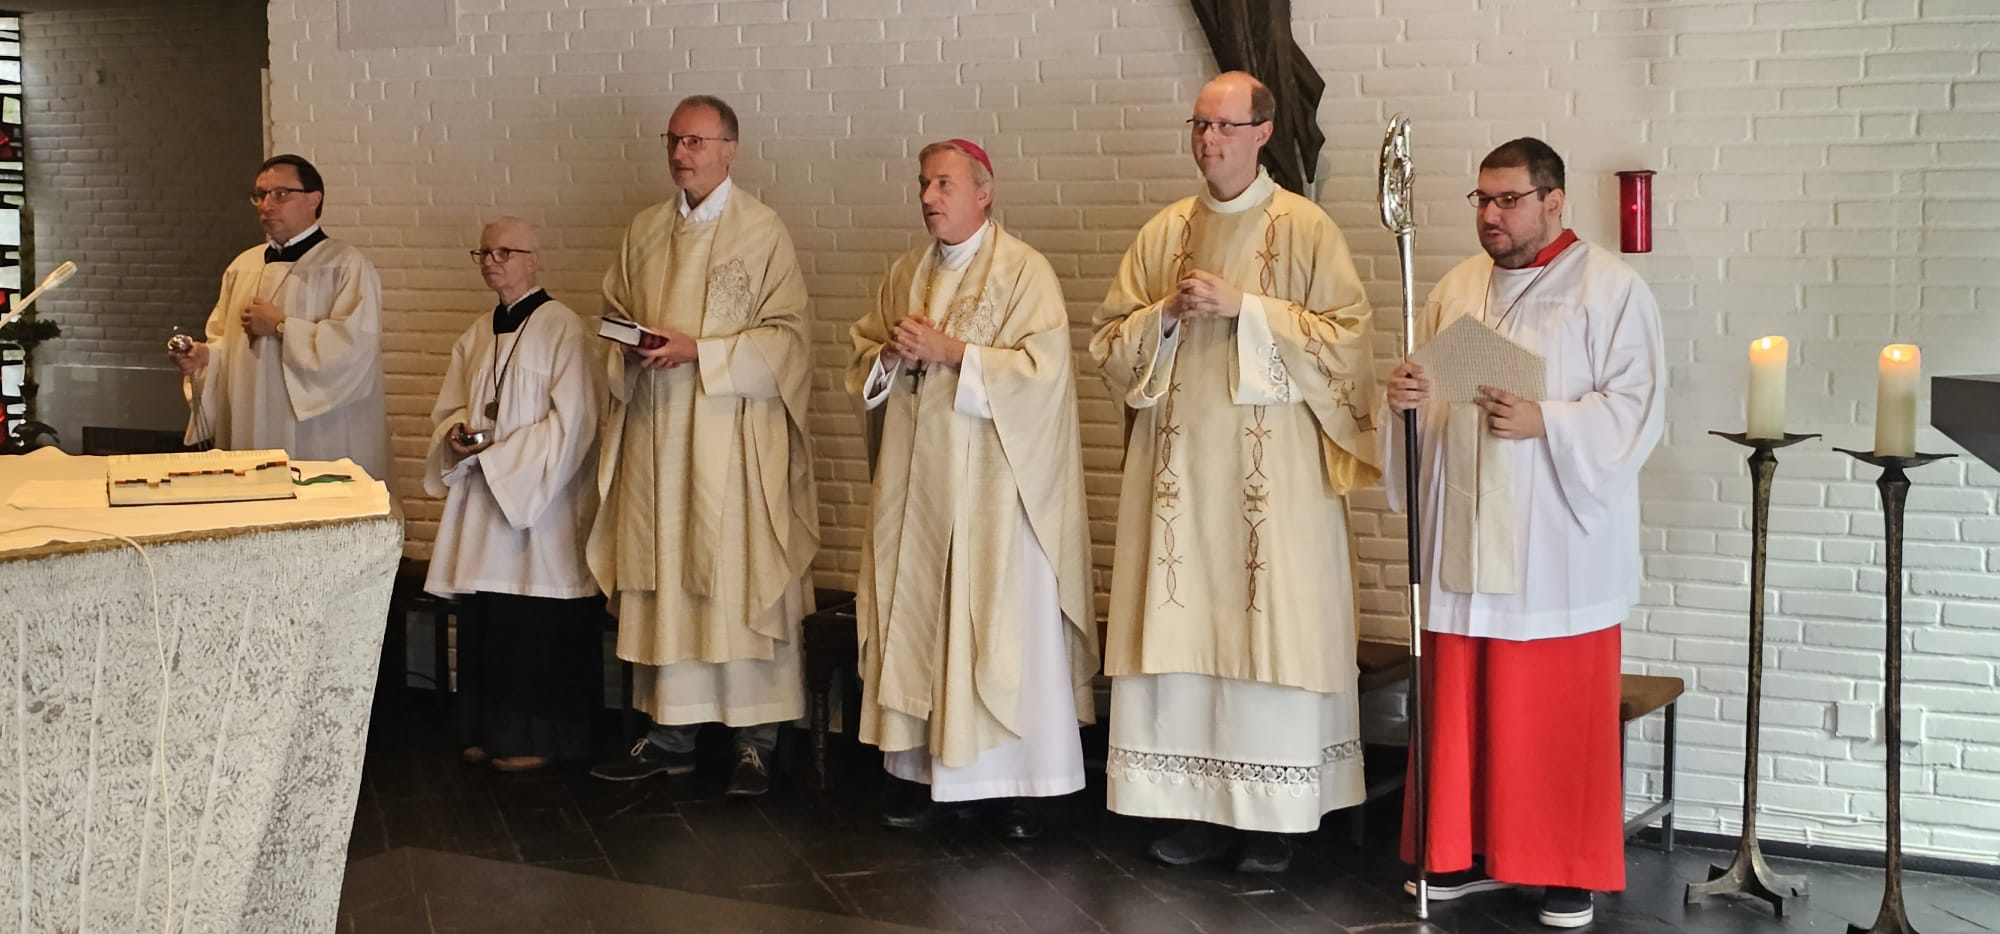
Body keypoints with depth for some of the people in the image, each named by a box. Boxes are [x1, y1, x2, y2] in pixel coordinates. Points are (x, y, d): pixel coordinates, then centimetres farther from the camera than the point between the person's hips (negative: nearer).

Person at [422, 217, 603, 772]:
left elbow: (572, 420, -14)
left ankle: (536, 737, 8)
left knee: (536, 625, -3)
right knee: (485, 620, 9)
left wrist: (499, 454, -15)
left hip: (542, 503, -7)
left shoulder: (562, 329, -9)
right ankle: (490, 731, 20)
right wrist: (456, 436, -4)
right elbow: (448, 408, 20)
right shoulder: (476, 336, 14)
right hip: (482, 499, 7)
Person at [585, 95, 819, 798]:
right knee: (661, 581, 7)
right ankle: (670, 732, 16)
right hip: (654, 433, 5)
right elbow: (613, 315, 20)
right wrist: (628, 351, -3)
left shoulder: (763, 231, -3)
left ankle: (757, 741, 3)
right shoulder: (644, 231, 14)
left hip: (733, 436, -5)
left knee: (743, 581, -4)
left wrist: (698, 351, -17)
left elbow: (785, 337, -7)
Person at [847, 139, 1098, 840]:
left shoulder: (1024, 271, -5)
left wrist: (948, 350, -17)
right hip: (917, 483, 6)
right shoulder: (906, 273, 14)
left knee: (1002, 628, -3)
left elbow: (1041, 367, -16)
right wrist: (892, 353, -4)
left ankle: (1019, 785, 5)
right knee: (919, 622, 7)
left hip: (993, 485, -6)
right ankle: (935, 776, 15)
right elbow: (863, 356, 19)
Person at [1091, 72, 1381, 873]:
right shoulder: (1163, 233, 11)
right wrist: (1167, 313, -8)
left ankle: (1270, 815, 8)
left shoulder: (1306, 228, -1)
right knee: (1182, 626, 3)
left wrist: (1244, 307, -15)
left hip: (1273, 467, -4)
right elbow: (1110, 341, 11)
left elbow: (1347, 334, -9)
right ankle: (1200, 805, 14)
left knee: (1271, 623, -2)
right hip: (1178, 461, 4)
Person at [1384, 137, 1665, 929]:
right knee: (1462, 704, 9)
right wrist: (1405, 399, -6)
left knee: (1559, 711, 1)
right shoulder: (1455, 288, 12)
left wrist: (1546, 424, -22)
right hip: (1465, 541, 5)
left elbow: (1636, 406, -10)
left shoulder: (1611, 289, -4)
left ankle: (1572, 868, 14)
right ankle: (1470, 849, 21)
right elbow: (1428, 403, 17)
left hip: (1558, 546, -5)